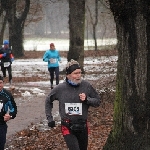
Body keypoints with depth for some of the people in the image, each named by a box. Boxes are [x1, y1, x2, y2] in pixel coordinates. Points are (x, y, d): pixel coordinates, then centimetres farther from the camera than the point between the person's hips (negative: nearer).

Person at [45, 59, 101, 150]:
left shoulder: (86, 86, -6)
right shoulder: (60, 88, -7)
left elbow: (98, 101, 3)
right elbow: (48, 101, 11)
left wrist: (87, 99, -16)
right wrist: (49, 118, 7)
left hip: (82, 127, 2)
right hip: (67, 128, -2)